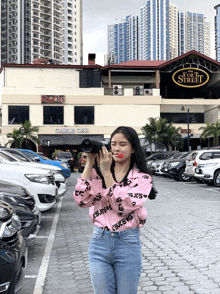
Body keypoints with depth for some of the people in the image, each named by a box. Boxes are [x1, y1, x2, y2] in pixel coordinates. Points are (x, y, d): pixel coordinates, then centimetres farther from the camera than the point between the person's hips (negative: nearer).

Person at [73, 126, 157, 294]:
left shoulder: (142, 178, -3)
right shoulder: (98, 173, 3)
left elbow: (123, 206, -17)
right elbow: (82, 200, -11)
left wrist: (106, 172, -16)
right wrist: (90, 163, -8)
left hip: (128, 244, -2)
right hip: (99, 241, 2)